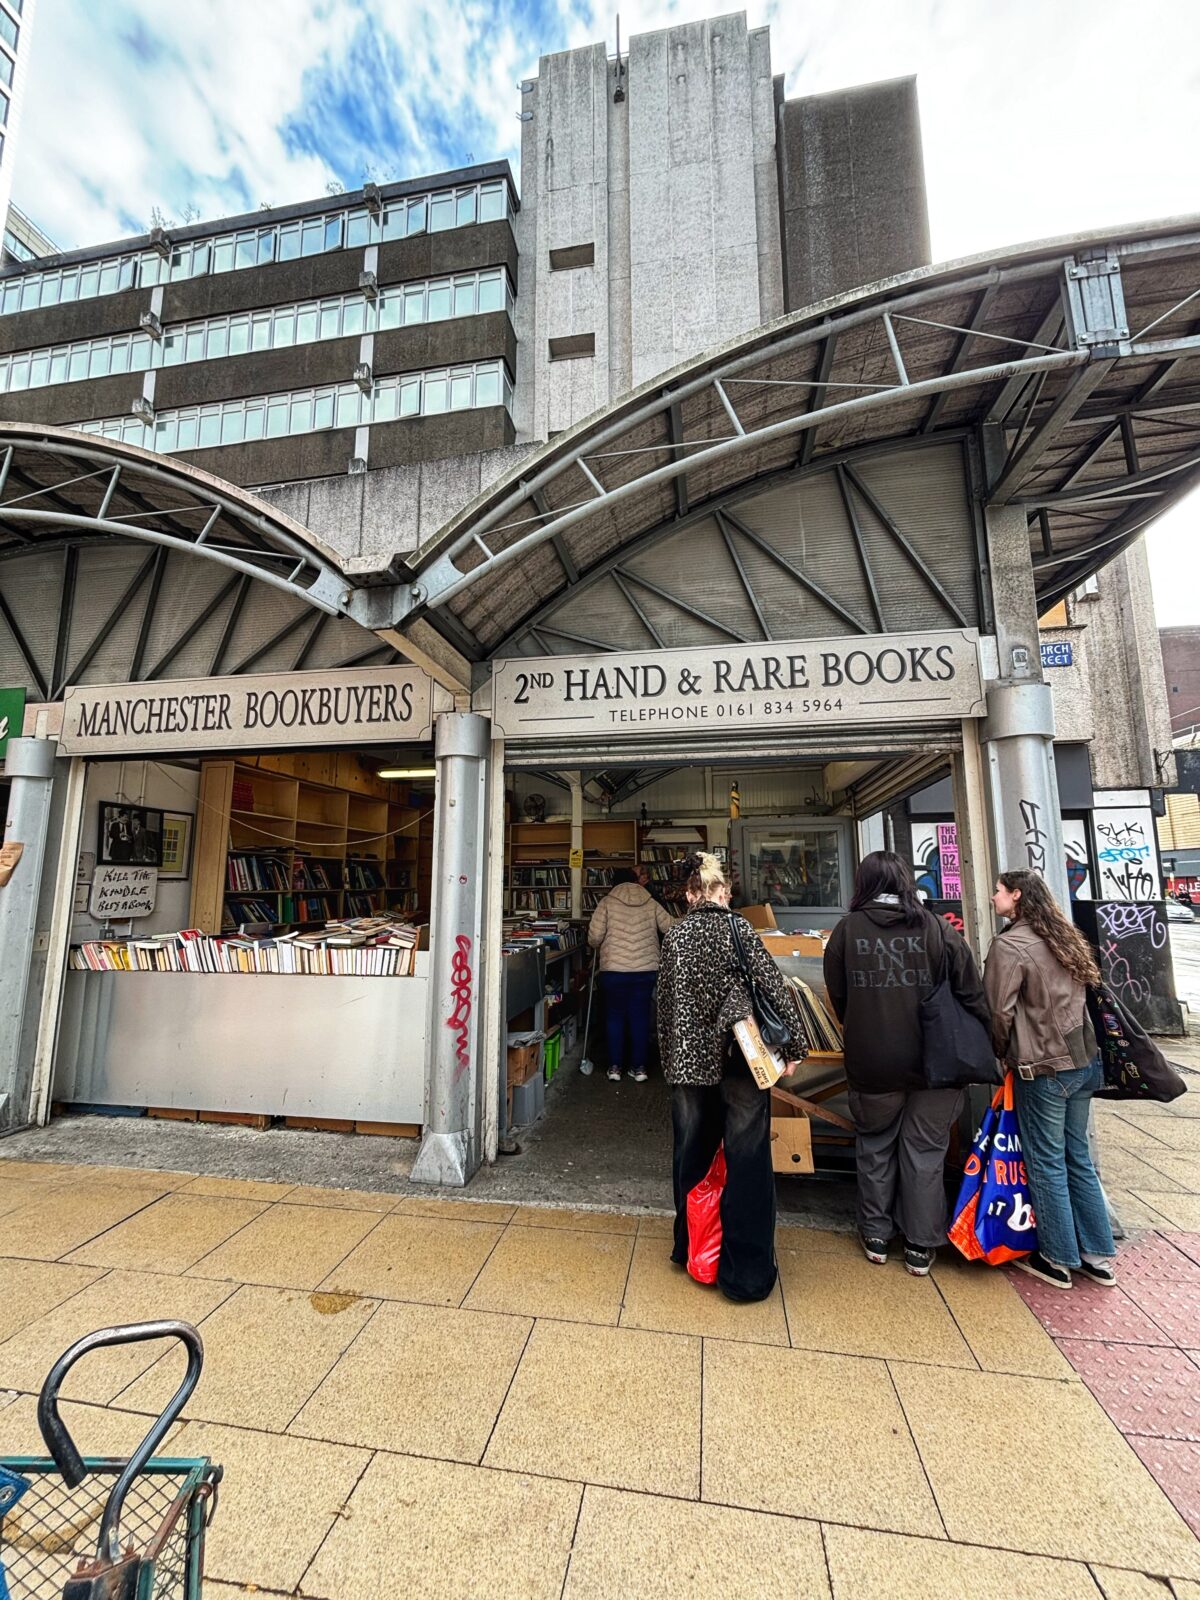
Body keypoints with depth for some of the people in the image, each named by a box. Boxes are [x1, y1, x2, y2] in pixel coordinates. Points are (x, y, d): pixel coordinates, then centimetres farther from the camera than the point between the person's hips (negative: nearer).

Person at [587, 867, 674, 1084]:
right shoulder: (651, 903, 3)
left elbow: (594, 937, -7)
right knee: (640, 1017, 12)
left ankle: (615, 1067, 18)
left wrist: (599, 947, 16)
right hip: (646, 969, 1)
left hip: (614, 970, -1)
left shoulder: (607, 902, -1)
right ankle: (639, 1067, 16)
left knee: (615, 1016, 12)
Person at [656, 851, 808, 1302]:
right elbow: (775, 988, -11)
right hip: (739, 1059, -3)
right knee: (746, 1162, 7)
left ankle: (689, 1249, 34)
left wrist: (669, 1056, 16)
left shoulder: (674, 937, 1)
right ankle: (746, 1272, 15)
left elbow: (664, 1002, 6)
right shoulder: (739, 929, -8)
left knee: (692, 1155, 18)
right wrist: (795, 1044, -3)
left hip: (688, 1058, 3)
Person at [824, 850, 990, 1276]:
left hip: (869, 1064, 0)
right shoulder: (936, 928, -9)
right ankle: (921, 1246, 29)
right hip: (931, 1063, 0)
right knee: (924, 1152, 16)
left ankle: (876, 1236, 33)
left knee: (874, 1148, 20)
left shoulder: (846, 930, -8)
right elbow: (972, 994, -5)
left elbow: (837, 998, 0)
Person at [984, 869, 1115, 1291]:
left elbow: (1000, 1011, -15)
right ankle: (1098, 1256, 28)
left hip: (1043, 1069, -7)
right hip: (1084, 1062, 7)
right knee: (1079, 1158, 18)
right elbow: (1082, 993, 13)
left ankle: (1059, 1260, 21)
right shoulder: (1066, 938, 6)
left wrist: (1003, 1052, 3)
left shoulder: (1010, 945, -17)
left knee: (1047, 1165, 8)